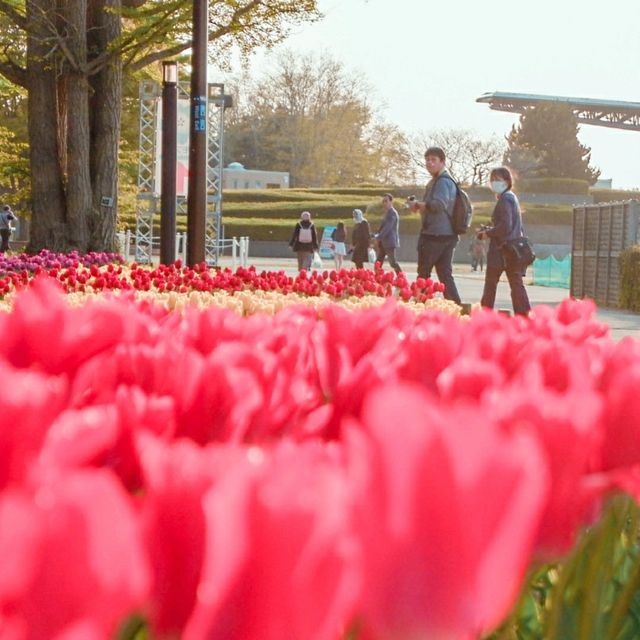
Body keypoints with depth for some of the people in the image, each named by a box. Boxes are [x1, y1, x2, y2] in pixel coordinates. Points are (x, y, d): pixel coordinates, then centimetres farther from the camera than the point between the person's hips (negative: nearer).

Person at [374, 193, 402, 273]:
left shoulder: (392, 213, -13)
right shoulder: (387, 213, 18)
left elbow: (387, 228, -20)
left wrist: (378, 238, -19)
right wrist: (377, 236, 8)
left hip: (390, 242, -10)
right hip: (383, 242, 10)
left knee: (393, 262, -11)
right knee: (378, 262, 7)